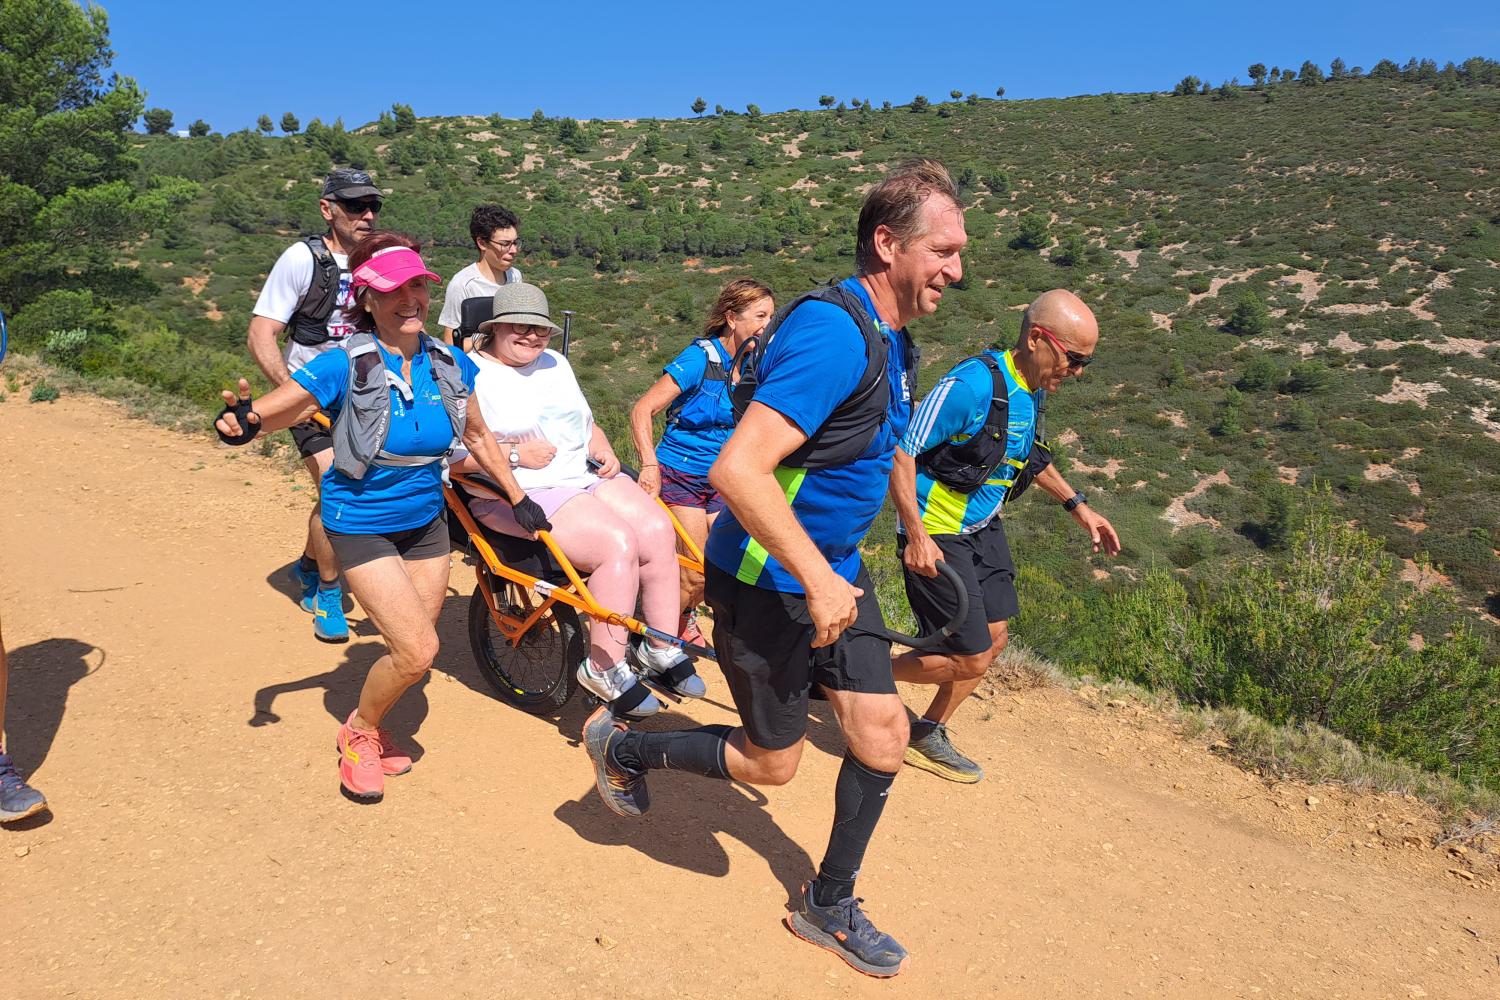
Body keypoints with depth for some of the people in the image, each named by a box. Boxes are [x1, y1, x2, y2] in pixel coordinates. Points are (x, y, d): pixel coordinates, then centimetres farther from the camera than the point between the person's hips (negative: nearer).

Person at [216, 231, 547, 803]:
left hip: (426, 523, 5)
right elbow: (269, 412, -20)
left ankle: (370, 732, 40)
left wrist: (518, 498, 13)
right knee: (417, 649, -14)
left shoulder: (449, 365, -6)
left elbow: (477, 437, 9)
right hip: (362, 525, -5)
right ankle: (358, 733, 16)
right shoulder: (344, 367, -19)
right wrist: (242, 422, -43)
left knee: (413, 651, 11)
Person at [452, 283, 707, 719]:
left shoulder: (555, 364, 21)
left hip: (585, 476, 8)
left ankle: (661, 650, -4)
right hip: (521, 494, -8)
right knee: (618, 544, -28)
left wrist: (605, 453, 8)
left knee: (659, 531, -15)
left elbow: (586, 424, 29)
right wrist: (515, 454, -20)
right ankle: (605, 668, -15)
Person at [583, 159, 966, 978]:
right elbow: (737, 469, -33)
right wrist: (816, 579, -31)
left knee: (883, 736, 7)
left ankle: (829, 906, 28)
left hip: (831, 570, 9)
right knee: (772, 762, 7)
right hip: (768, 580, -9)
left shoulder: (891, 340, 7)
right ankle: (621, 747, 32)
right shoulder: (834, 333, -26)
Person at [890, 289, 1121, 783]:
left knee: (992, 641, 12)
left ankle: (927, 736, 30)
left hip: (983, 529, 9)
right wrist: (917, 536, -30)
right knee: (969, 659, -6)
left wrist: (1077, 505, 18)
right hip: (937, 537, -9)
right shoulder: (971, 385, -25)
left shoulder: (1033, 391, 3)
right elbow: (900, 453, -25)